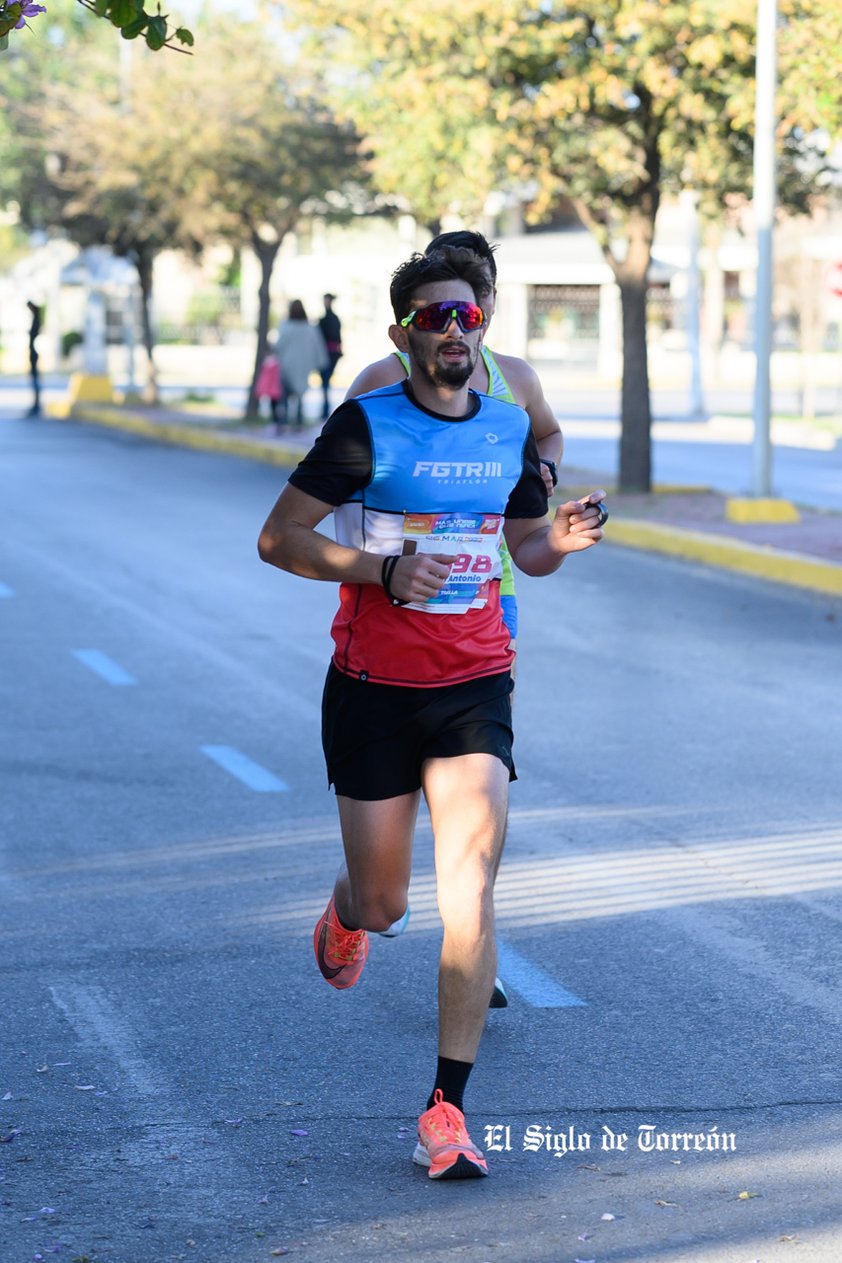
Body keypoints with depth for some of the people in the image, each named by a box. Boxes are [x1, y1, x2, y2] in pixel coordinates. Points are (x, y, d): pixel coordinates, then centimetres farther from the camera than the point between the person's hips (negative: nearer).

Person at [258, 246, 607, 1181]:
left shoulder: (511, 429, 6)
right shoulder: (366, 424, -7)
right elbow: (278, 538, -6)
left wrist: (561, 540, -3)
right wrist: (383, 571, -19)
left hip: (474, 687, 2)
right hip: (374, 687, -2)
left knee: (471, 884, -15)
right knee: (384, 904, 7)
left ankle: (446, 1112, -11)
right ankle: (346, 914, 47)